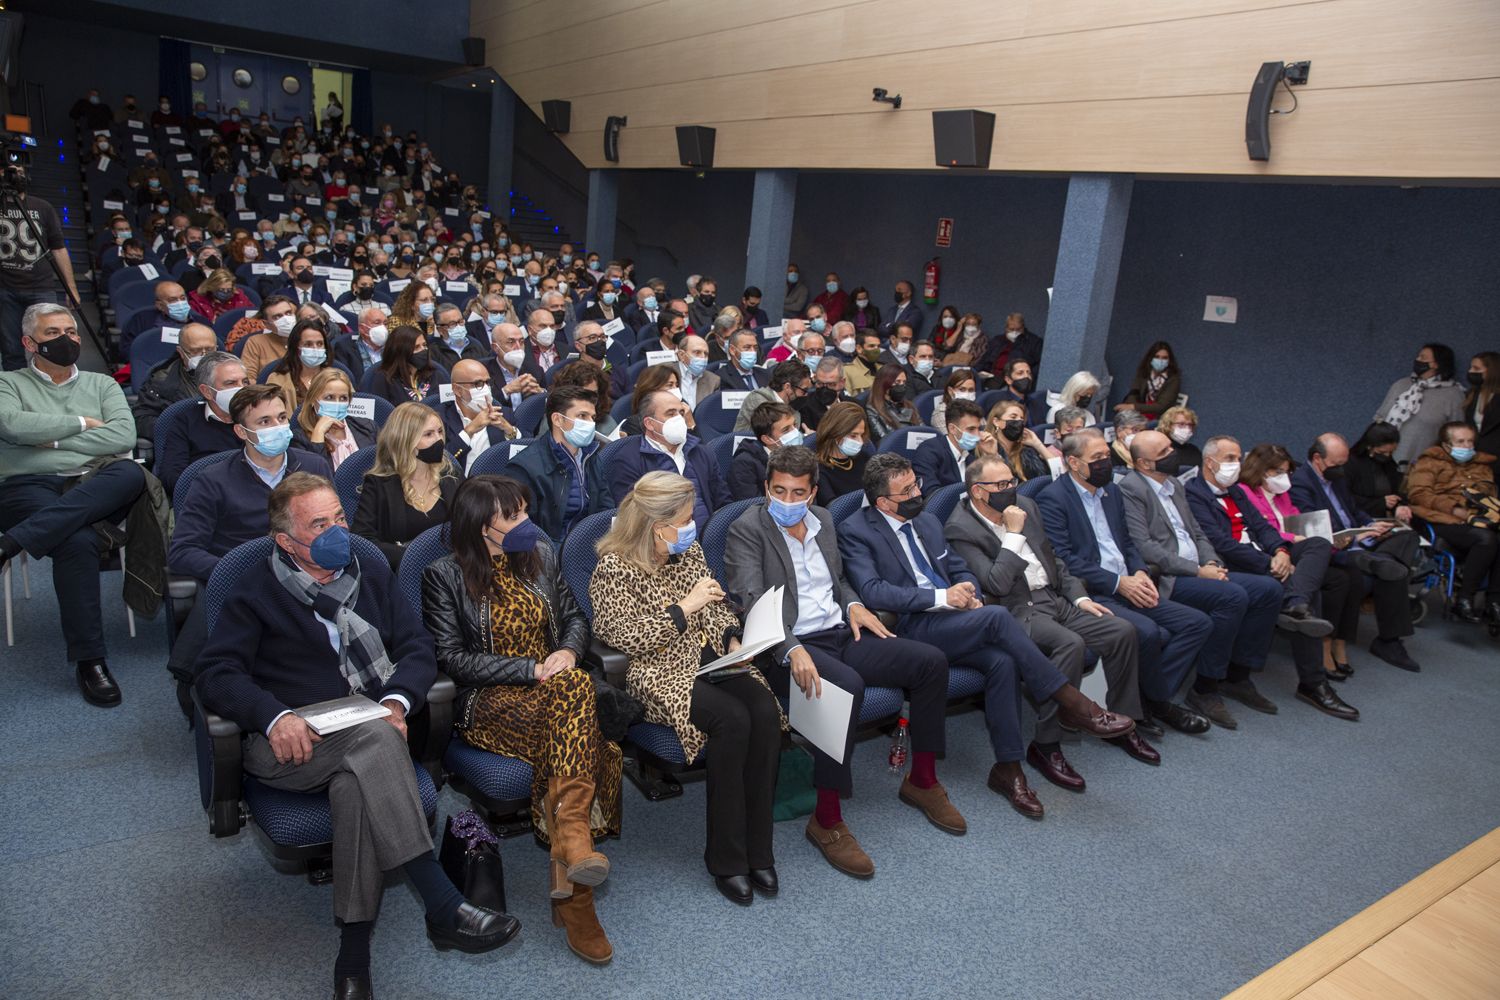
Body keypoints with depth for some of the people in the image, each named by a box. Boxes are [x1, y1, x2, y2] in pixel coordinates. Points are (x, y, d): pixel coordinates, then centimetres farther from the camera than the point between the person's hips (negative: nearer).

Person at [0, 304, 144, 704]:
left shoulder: (101, 384, 21)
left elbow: (123, 435, 2)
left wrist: (54, 440, -2)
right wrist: (82, 423, 1)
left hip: (97, 489, 2)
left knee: (131, 473, -36)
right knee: (78, 540, -36)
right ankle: (88, 659, -27)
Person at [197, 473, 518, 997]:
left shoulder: (372, 574, 17)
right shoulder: (257, 592, 8)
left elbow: (418, 647, 10)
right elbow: (216, 674, -2)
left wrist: (397, 701, -12)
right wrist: (276, 716, -21)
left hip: (369, 734, 3)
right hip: (291, 743, -2)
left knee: (356, 785, -35)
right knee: (374, 740, -35)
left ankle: (354, 958, -26)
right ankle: (443, 907, -36)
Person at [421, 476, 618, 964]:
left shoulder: (540, 556, 14)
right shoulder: (445, 576, -1)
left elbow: (574, 616, 18)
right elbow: (451, 657, -7)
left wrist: (568, 652, -6)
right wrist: (530, 668, -15)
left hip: (554, 687, 5)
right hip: (490, 702, -4)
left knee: (575, 683, -32)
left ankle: (570, 836, -31)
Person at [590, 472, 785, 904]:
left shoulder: (689, 551, 11)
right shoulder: (615, 568, -9)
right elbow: (624, 637, -16)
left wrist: (732, 639, 1)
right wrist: (684, 607, -18)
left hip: (710, 657, 6)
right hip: (660, 671, -6)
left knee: (765, 711, -23)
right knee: (731, 719, -31)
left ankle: (756, 848, -12)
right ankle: (726, 858, -15)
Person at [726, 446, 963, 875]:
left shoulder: (823, 520, 14)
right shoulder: (747, 529, -9)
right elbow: (752, 601, -20)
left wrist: (852, 603, 5)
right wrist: (792, 650, -34)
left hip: (840, 633, 8)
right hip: (789, 647, -8)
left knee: (931, 661, -4)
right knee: (847, 685, -37)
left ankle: (922, 780, 12)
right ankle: (826, 820, -24)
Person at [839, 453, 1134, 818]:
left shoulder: (927, 522, 17)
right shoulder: (855, 531, -6)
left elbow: (960, 569, 24)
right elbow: (871, 591, -18)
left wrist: (969, 595, -1)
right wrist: (941, 597, -20)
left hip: (951, 621, 7)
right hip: (912, 629, -6)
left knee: (1003, 660, -23)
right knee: (997, 616, -27)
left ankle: (1008, 768, -12)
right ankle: (1072, 703, -16)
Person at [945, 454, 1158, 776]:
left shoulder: (1025, 506, 11)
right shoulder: (960, 529, -13)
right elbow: (996, 585, -21)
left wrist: (1079, 597, 10)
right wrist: (1014, 533, -18)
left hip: (1054, 599, 8)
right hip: (1016, 611, -8)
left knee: (1122, 630, -7)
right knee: (1071, 644, -32)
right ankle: (1046, 745, -21)